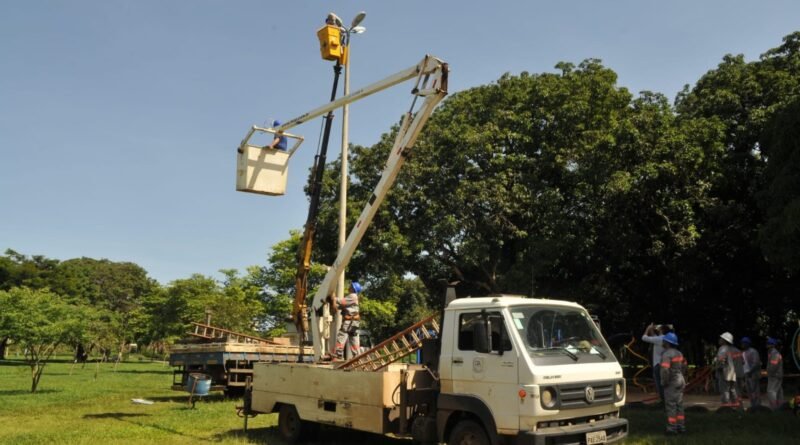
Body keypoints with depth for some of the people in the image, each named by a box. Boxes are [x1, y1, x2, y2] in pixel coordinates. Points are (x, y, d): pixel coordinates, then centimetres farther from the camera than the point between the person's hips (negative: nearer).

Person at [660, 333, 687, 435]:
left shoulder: (666, 354, -18)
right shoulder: (678, 353, 10)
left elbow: (665, 370, -27)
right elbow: (684, 367, 17)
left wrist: (664, 382, -15)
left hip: (671, 384, -9)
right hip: (680, 382, 9)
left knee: (671, 406, -3)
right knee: (679, 405, 13)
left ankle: (672, 428, -1)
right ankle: (681, 426, 17)